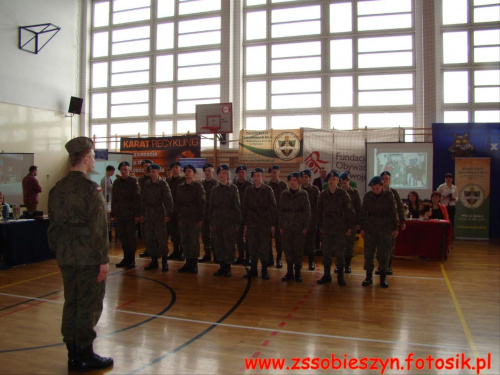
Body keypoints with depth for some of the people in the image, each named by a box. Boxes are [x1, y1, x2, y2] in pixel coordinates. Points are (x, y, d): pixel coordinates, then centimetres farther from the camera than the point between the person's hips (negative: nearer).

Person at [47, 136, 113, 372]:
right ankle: (85, 356, 13)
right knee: (89, 306, 3)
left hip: (66, 256, 7)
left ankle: (73, 355, 23)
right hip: (88, 257, -7)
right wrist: (104, 259, -12)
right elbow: (98, 228, -17)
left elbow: (53, 226, 11)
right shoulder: (90, 188, -15)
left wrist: (58, 254, 19)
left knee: (71, 304, 13)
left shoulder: (57, 189, 6)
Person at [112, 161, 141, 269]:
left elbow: (137, 198, -7)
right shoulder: (116, 182, 12)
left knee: (131, 236, 0)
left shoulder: (133, 181, -3)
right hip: (119, 214, 5)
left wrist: (137, 214, -11)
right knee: (122, 236, 7)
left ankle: (131, 259, 8)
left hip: (130, 214, -5)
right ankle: (126, 257, 17)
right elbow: (114, 199, 15)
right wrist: (114, 213, 10)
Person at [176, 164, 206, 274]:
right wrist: (179, 216, 9)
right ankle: (188, 262, 18)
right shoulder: (180, 187, 11)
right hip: (183, 218, 5)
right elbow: (178, 203, 15)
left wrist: (201, 218, -10)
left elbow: (202, 203, -6)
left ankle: (194, 264, 10)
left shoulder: (198, 186, -3)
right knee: (184, 242, 6)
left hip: (195, 219, -5)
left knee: (194, 242, -1)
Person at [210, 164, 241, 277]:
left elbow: (237, 206, -3)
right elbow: (211, 206, 11)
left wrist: (237, 223, -6)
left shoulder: (233, 188, -2)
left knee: (229, 245, 1)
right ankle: (222, 266, 19)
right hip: (216, 221, 4)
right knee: (218, 245, 7)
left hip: (229, 221, -4)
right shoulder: (214, 189, 8)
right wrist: (211, 223, 7)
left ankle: (227, 267, 14)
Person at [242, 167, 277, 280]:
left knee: (264, 247, 1)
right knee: (252, 247, 7)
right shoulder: (249, 190, 6)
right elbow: (244, 207, 10)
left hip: (265, 223, -2)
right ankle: (253, 269, 18)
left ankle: (264, 270, 14)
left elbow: (273, 207, -2)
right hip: (252, 223, 3)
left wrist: (273, 224, -5)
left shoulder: (268, 190, -2)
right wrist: (245, 224, 7)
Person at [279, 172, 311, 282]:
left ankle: (297, 272, 14)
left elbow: (307, 211, 1)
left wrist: (306, 227, -4)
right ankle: (289, 272, 17)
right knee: (288, 250, 5)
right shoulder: (284, 194, 6)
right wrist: (280, 226, 4)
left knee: (298, 250, 2)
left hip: (299, 227, -2)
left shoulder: (303, 194, 1)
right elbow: (280, 210, 8)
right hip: (286, 227, 2)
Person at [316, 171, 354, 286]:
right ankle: (326, 275, 17)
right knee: (326, 251, 6)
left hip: (340, 227, -3)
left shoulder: (343, 194, -5)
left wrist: (349, 227, -3)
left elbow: (349, 211, -2)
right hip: (327, 227, 3)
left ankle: (340, 276, 14)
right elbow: (320, 211, 11)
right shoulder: (323, 194, 3)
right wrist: (320, 226, 10)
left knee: (340, 252, 2)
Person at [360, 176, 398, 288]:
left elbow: (393, 212, 2)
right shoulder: (367, 195, 1)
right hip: (370, 228, 1)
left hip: (385, 228, -1)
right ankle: (369, 276, 15)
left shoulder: (388, 194, -1)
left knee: (384, 254, 3)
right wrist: (362, 228, 4)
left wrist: (395, 228, 1)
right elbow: (363, 212, 6)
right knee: (368, 253, 4)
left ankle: (383, 277, 15)